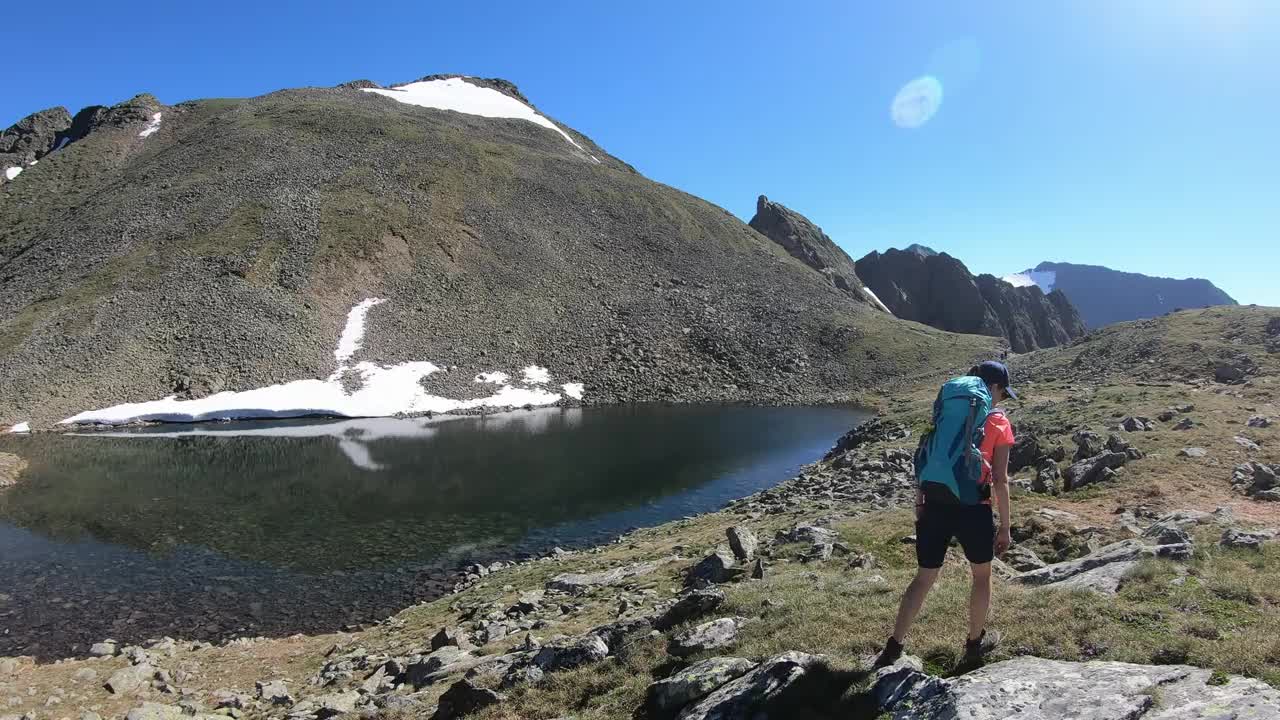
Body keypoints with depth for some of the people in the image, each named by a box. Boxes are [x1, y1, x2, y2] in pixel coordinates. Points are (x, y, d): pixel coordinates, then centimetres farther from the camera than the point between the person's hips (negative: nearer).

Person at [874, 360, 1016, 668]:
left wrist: (920, 504, 18)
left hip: (935, 505, 4)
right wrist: (1005, 527, 3)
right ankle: (976, 641, 37)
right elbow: (1000, 481, -4)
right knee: (981, 575, 22)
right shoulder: (999, 423, -2)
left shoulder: (946, 414, 10)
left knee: (924, 578, 14)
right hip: (972, 508, -4)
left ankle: (893, 647, 13)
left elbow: (924, 461, 10)